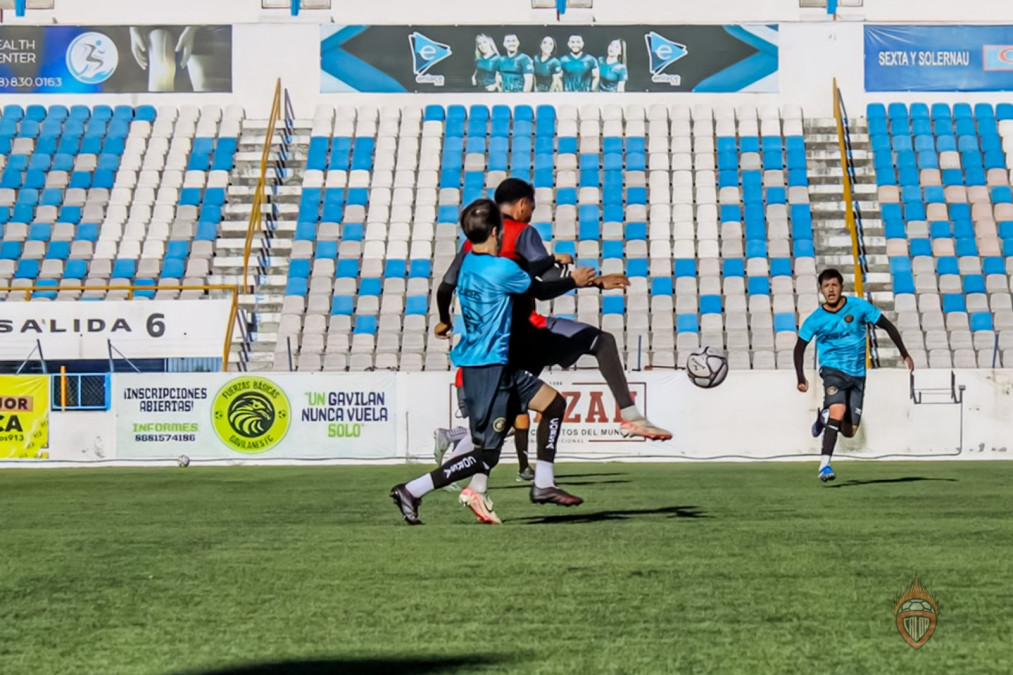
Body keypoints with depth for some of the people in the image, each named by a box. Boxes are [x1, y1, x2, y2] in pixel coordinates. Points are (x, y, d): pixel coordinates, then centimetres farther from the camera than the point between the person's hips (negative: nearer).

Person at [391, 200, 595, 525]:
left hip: (498, 366, 10)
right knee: (486, 454, -6)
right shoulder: (501, 269, -17)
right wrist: (575, 281, 16)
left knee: (554, 403, 17)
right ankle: (411, 491, -9)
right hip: (488, 368, -10)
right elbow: (541, 291, -2)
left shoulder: (467, 264, 9)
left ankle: (543, 485, 19)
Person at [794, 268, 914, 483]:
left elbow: (886, 325, 5)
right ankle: (824, 464, -26)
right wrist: (801, 377, -8)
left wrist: (904, 353, 1)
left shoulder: (858, 307, -5)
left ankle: (824, 418, 35)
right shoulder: (815, 319, -5)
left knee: (849, 431, 1)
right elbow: (800, 347, 5)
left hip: (857, 374, 3)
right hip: (833, 369, -2)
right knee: (838, 410, -30)